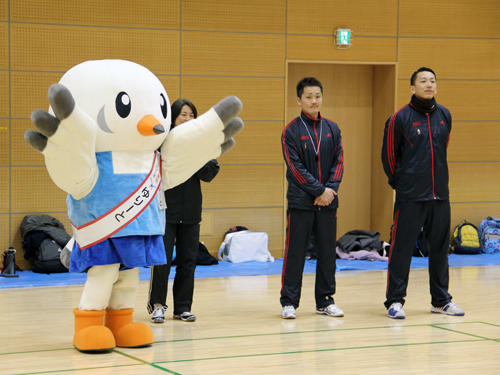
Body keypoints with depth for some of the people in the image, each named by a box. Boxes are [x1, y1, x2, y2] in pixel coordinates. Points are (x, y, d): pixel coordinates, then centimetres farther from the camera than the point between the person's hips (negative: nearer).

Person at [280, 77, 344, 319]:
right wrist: (319, 190, -13)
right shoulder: (292, 131, -3)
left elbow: (339, 161, 6)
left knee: (327, 252, 7)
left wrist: (331, 188, -10)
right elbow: (296, 167, -9)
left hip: (328, 202, 4)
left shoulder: (332, 130, 9)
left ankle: (325, 301, 17)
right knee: (295, 253, -1)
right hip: (300, 201, -4)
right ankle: (289, 302, 6)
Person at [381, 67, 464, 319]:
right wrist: (398, 182, 7)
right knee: (402, 248, -3)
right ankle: (395, 300, 5)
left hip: (440, 194, 5)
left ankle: (441, 300, 20)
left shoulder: (445, 116, 8)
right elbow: (389, 154, 1)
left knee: (440, 247, 10)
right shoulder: (400, 118, -6)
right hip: (410, 197, -5)